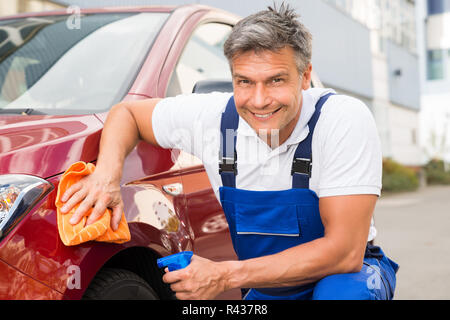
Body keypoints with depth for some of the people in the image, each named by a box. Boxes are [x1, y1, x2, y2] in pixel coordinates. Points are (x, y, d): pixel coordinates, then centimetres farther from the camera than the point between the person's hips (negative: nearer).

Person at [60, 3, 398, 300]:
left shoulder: (344, 119, -26)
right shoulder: (215, 115, -15)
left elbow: (345, 252, -29)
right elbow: (127, 112, 2)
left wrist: (226, 276, -30)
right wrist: (108, 173, -20)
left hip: (351, 272, -3)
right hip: (265, 288, 4)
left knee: (342, 290, -36)